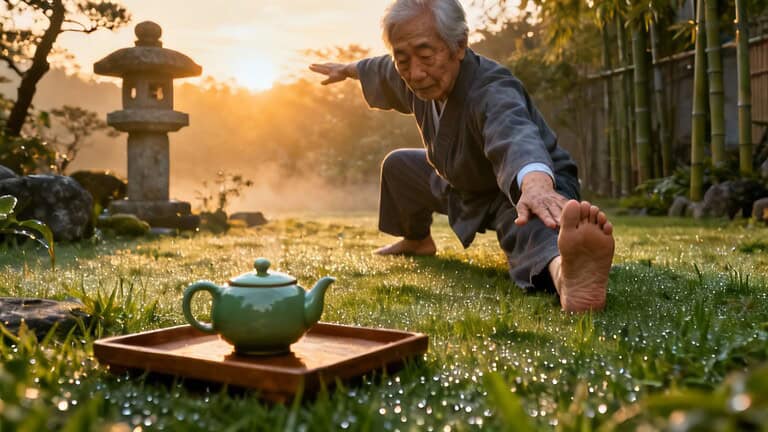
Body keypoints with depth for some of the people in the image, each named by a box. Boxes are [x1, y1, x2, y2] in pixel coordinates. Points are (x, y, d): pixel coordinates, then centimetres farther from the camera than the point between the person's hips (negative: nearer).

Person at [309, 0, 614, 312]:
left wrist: (535, 184, -83)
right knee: (398, 165, 21)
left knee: (528, 219, -43)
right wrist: (349, 69, 32)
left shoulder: (491, 91, -38)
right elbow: (383, 71, 13)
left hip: (532, 183, -8)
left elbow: (514, 135, -62)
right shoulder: (417, 77, -13)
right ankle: (416, 240, 45)